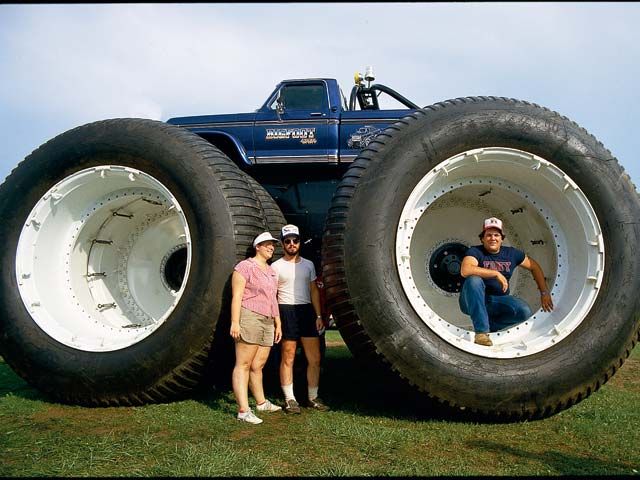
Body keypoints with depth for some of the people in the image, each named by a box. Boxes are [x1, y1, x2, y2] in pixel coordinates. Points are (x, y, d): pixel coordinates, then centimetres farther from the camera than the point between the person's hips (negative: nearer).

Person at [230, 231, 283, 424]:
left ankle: (261, 403, 26)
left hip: (267, 322, 7)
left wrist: (278, 323, 22)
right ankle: (243, 411, -10)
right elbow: (236, 296, -10)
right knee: (243, 365, -7)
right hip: (249, 317, -7)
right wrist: (234, 322, -17)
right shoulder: (245, 266, -3)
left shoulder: (271, 272, 21)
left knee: (258, 366, 13)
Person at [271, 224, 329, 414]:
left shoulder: (308, 264, 14)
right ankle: (289, 399, 9)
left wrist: (318, 315, 9)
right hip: (286, 311, -4)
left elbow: (314, 291, 16)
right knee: (287, 359, 0)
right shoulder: (276, 267, 2)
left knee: (314, 359, 4)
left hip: (307, 311, 4)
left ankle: (313, 397, 15)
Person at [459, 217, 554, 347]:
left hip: (498, 301, 4)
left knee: (524, 311, -23)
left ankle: (489, 325, -2)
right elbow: (465, 270, -31)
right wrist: (496, 274, -27)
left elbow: (534, 267, 18)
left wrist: (544, 292, 12)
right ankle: (481, 331, -32)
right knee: (474, 280, -36)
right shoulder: (475, 252, -11)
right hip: (474, 302, -3)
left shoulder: (511, 253, 5)